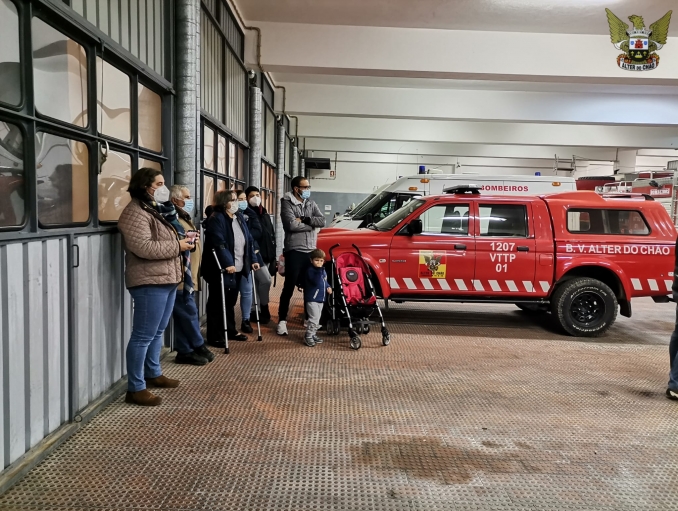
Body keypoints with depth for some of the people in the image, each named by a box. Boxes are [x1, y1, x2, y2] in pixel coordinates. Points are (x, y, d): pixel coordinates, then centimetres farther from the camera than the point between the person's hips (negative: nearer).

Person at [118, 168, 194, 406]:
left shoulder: (155, 210, 19)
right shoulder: (135, 213, -13)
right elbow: (143, 247, -25)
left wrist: (181, 240, 9)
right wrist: (177, 246, -16)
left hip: (166, 280, 10)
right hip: (150, 282, -10)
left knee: (157, 332, 19)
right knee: (143, 336, -6)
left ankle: (153, 373, 33)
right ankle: (135, 388, 0)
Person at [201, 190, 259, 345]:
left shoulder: (239, 218, 14)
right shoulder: (216, 219, -13)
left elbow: (249, 240, 15)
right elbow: (218, 243, -23)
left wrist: (253, 260, 7)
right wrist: (227, 263, -30)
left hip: (238, 268, 8)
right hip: (222, 269, -8)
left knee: (231, 301, 18)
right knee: (217, 303, 1)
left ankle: (230, 331, 30)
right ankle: (214, 337, 8)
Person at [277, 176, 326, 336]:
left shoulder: (311, 204, 13)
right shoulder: (287, 203, -3)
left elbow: (322, 221, -1)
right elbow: (292, 225, -18)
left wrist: (304, 219, -13)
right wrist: (312, 224, -7)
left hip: (311, 251, 5)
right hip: (294, 251, -5)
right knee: (289, 288, -3)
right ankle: (282, 321, 4)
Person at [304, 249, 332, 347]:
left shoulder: (323, 271, 11)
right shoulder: (310, 270, -16)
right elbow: (317, 282, -29)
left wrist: (328, 287, 8)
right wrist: (319, 270, -34)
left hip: (321, 299, 9)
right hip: (312, 299, -9)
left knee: (317, 318, 16)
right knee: (314, 318, -13)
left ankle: (313, 334, 27)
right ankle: (308, 336, -4)